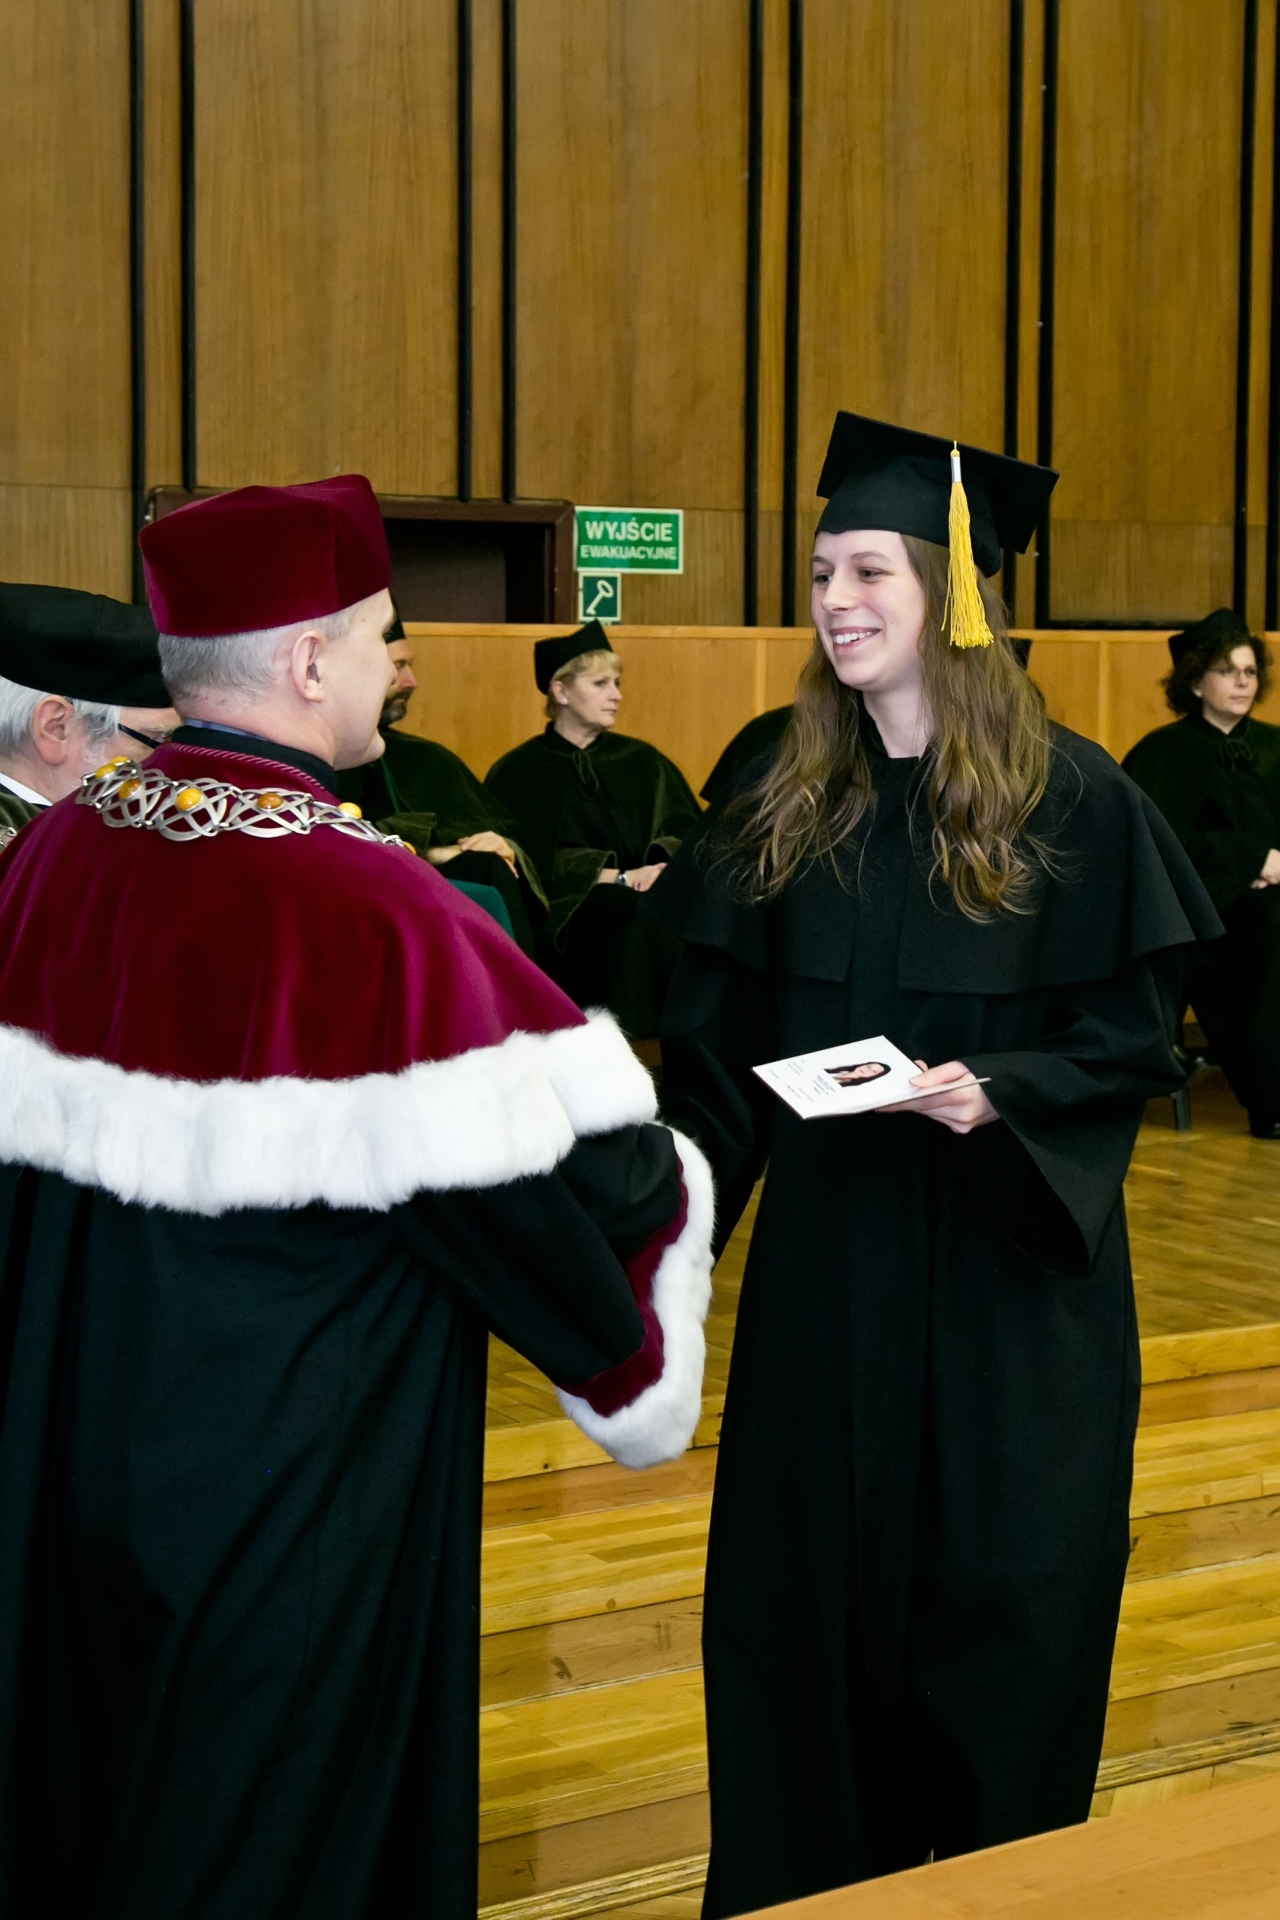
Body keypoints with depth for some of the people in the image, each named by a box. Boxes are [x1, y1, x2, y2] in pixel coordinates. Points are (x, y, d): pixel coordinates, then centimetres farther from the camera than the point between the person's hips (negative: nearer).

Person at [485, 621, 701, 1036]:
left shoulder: (642, 761, 21)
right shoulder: (519, 774, 8)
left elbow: (684, 830, 11)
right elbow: (534, 861, -3)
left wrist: (661, 865, -13)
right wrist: (619, 878, -14)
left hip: (651, 890, 4)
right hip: (570, 912, -3)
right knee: (639, 913, -36)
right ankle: (632, 1030, -30)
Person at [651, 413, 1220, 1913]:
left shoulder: (1070, 801, -8)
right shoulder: (787, 806, 5)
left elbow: (1134, 1042, -7)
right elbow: (716, 1046, 7)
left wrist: (997, 1092, -24)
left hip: (1010, 1269, -4)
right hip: (822, 1267, 4)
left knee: (997, 1610, 5)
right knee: (813, 1591, 10)